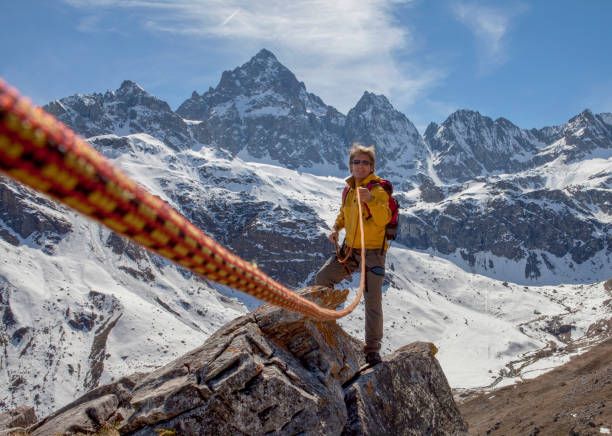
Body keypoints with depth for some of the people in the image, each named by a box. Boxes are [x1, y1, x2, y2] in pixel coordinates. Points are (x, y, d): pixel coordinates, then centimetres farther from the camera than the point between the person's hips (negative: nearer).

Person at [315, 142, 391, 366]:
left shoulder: (378, 188, -12)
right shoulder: (349, 188, 8)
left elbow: (384, 219, -28)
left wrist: (371, 200, -43)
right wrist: (336, 228, 7)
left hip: (372, 252, -6)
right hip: (349, 249, 6)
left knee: (373, 302, -4)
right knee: (322, 279, 3)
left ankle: (372, 348, 7)